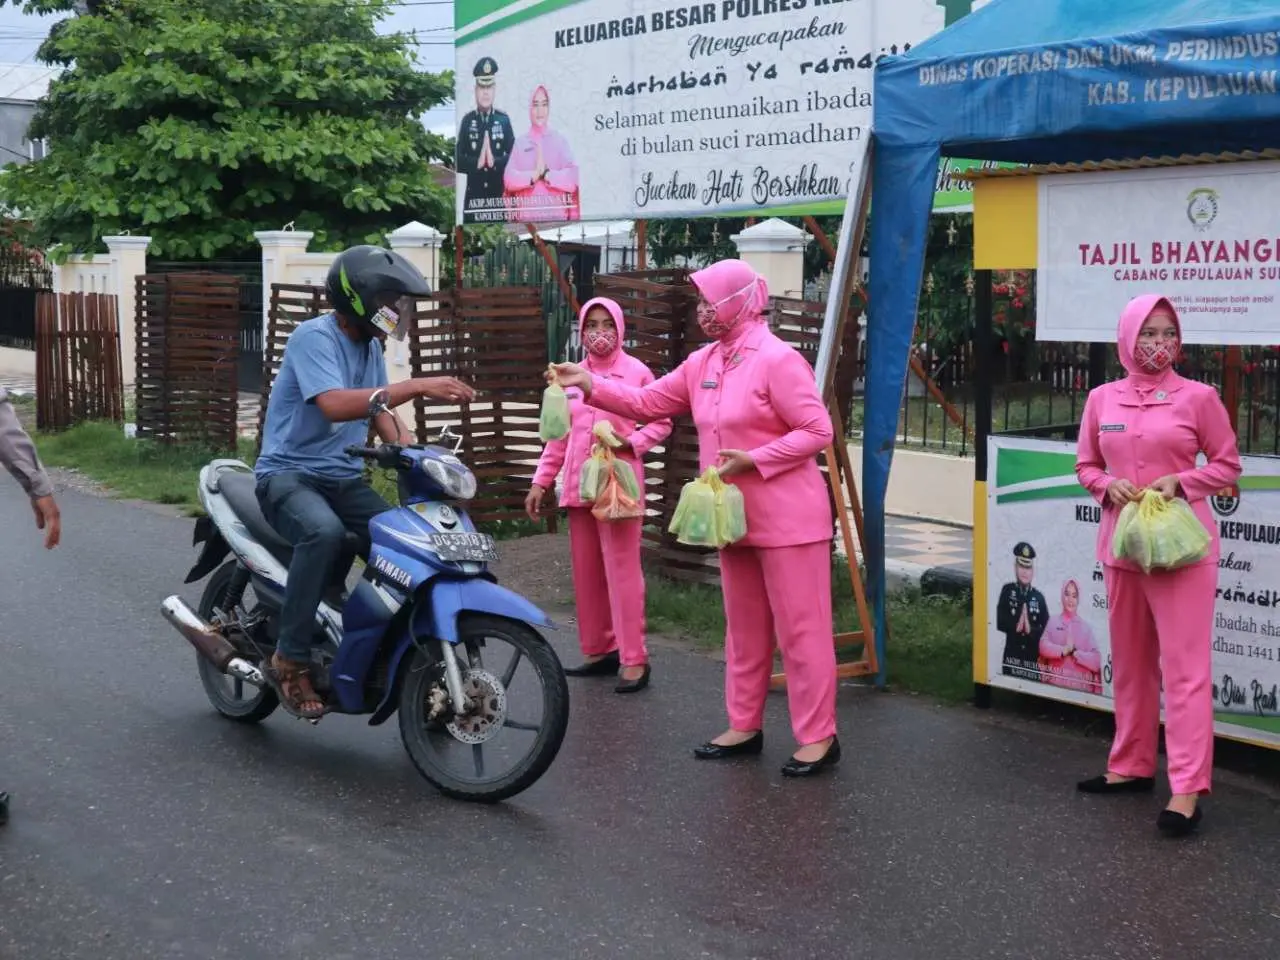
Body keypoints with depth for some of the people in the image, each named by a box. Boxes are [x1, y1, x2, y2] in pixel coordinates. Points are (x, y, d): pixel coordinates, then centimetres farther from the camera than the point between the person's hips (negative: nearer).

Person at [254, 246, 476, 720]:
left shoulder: (370, 345, 11)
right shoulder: (314, 337, -16)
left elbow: (380, 411, 18)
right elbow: (334, 405, -32)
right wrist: (416, 387, -36)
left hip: (343, 478, 8)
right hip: (289, 473, -7)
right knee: (324, 532, -38)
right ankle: (290, 659, -28)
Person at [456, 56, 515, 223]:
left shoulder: (504, 120, 5)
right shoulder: (467, 120, 4)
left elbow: (513, 158, -1)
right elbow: (459, 161, 0)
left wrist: (495, 162, -17)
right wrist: (476, 163, -17)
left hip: (499, 194, 0)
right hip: (474, 195, 0)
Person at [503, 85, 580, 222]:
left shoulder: (560, 141, 7)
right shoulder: (520, 143, 8)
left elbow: (572, 180, -3)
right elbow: (509, 179, -1)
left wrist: (547, 174, -11)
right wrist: (533, 176, -14)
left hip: (557, 217, 0)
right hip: (526, 218, 0)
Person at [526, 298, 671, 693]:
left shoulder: (637, 372, -4)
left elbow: (661, 422, 0)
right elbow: (559, 436, 14)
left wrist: (629, 442, -17)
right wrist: (540, 482, 10)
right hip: (579, 486, 6)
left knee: (622, 572, -7)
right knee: (586, 572, 10)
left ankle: (634, 659, -4)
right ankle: (598, 650, 21)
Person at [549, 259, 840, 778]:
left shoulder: (778, 360, -16)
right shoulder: (703, 363, 9)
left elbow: (818, 430, -18)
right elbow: (649, 402, 11)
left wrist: (753, 458, -23)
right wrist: (592, 384, 0)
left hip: (788, 518, -9)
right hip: (736, 518, 9)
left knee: (800, 628, -3)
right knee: (744, 628, 15)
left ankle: (818, 737, 2)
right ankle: (744, 726, 25)